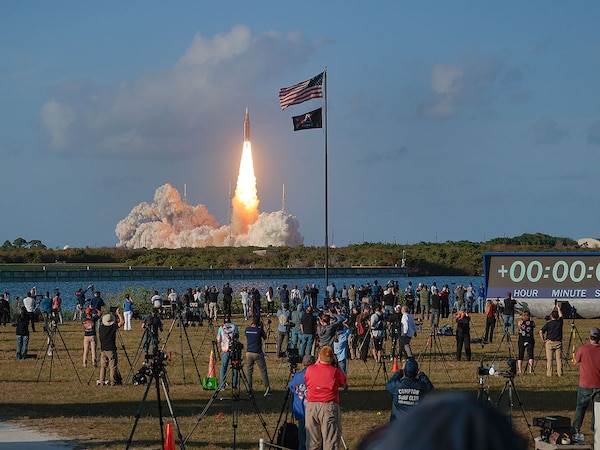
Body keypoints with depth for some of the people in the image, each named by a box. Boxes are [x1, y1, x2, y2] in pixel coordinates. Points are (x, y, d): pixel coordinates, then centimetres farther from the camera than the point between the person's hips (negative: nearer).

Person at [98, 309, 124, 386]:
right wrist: (118, 314, -2)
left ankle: (101, 382, 6)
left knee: (103, 366, 9)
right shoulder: (113, 327, -12)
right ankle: (112, 382, -4)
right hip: (111, 350, -4)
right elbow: (122, 322, -12)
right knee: (113, 367, 0)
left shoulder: (101, 327, 2)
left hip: (103, 350, 4)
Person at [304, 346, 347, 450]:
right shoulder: (335, 371, -7)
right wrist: (337, 364, 11)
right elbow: (343, 383, 10)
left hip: (311, 407, 3)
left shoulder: (310, 369, 1)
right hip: (329, 406, -3)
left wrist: (317, 362, 23)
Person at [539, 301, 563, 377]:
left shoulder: (548, 324, -4)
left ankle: (549, 373, -2)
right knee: (559, 358, 3)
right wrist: (558, 307, 36)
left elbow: (541, 332, -11)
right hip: (558, 343, 2)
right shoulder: (560, 322, 3)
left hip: (549, 342, -2)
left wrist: (543, 340, 0)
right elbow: (561, 315, 25)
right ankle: (559, 373, 1)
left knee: (549, 359, 0)